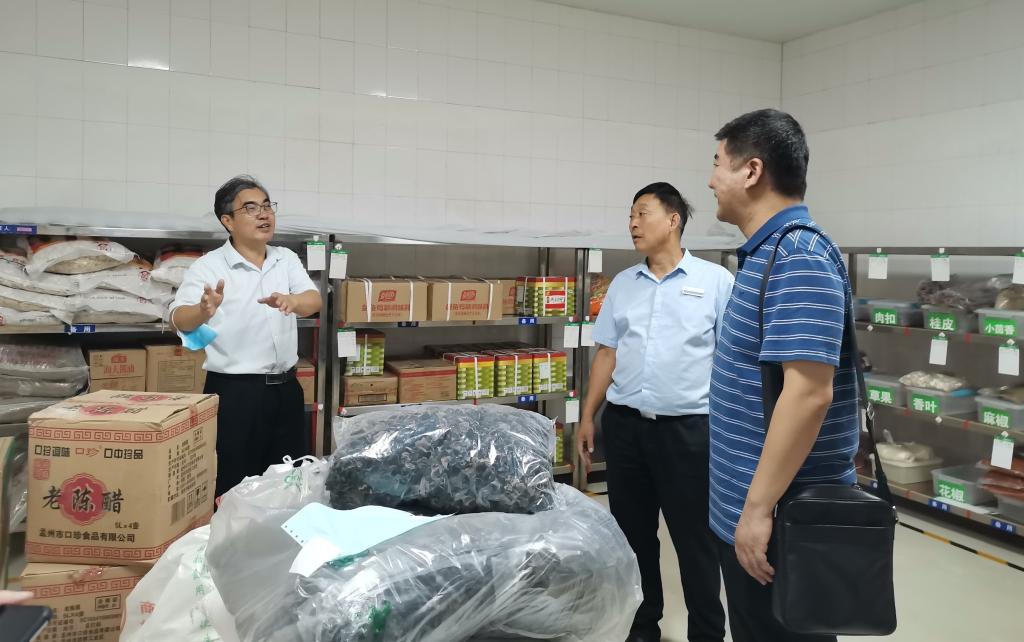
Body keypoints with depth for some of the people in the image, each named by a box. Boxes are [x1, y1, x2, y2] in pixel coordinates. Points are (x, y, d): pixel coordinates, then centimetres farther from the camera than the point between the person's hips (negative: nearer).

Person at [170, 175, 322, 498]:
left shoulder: (286, 259, 7)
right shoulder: (208, 267, -7)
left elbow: (314, 301, -8)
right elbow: (180, 319, -20)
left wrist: (292, 300, -31)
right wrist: (203, 312, -44)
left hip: (285, 388, 5)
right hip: (234, 392, -5)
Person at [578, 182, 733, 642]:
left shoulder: (715, 280, -1)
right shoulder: (622, 284, 11)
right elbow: (607, 353, 13)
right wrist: (587, 417, 10)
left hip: (688, 427, -4)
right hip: (624, 425, 4)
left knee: (695, 537, 5)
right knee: (633, 534, 14)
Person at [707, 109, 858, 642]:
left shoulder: (797, 257, -20)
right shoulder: (769, 252, 11)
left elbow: (808, 393, -28)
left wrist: (760, 506, -25)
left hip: (781, 514, -10)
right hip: (746, 503, 10)